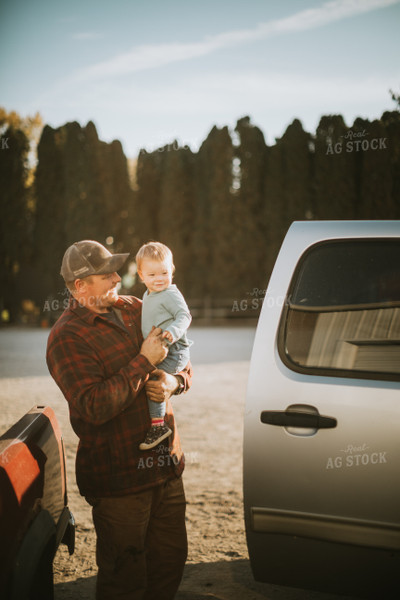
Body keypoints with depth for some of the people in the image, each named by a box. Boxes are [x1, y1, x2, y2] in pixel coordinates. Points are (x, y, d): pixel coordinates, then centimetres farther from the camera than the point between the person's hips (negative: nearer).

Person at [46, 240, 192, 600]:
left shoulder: (134, 309, 8)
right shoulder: (67, 337, -14)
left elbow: (184, 365, 16)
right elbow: (95, 406, -25)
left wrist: (173, 381, -7)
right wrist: (145, 362, -22)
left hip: (166, 463, 7)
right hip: (118, 477, -7)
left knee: (171, 560, 17)